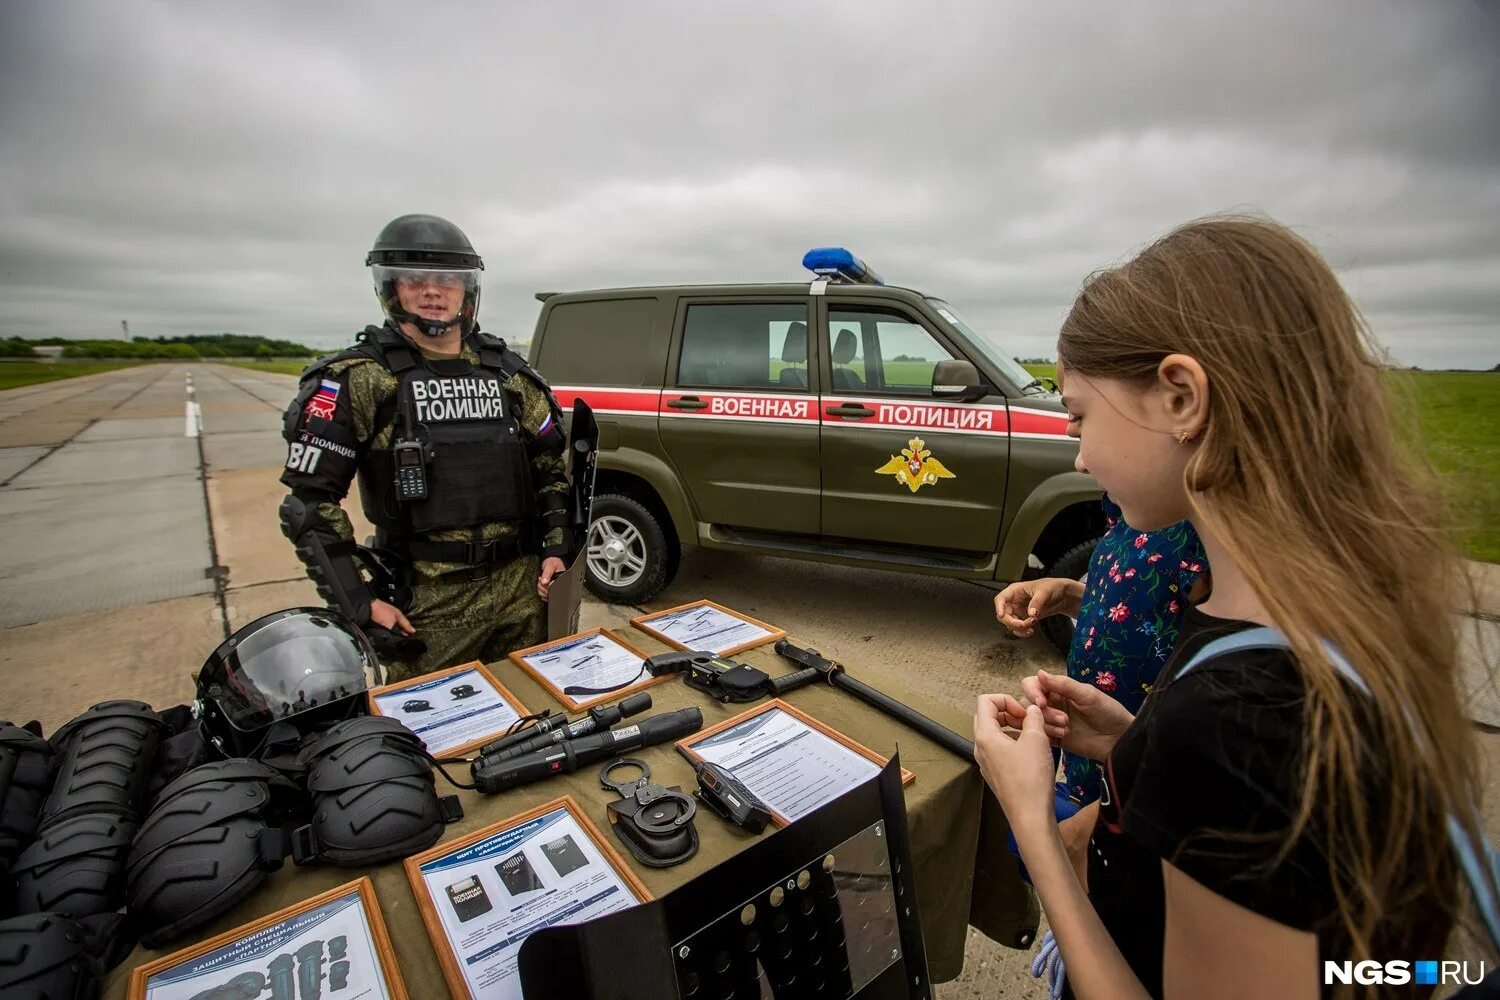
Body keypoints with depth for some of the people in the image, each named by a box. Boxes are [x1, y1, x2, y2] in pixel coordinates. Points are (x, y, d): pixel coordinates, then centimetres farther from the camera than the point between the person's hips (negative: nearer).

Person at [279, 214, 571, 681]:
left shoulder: (509, 373, 7)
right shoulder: (358, 379, -5)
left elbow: (551, 467, 13)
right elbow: (309, 499, -5)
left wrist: (556, 549, 4)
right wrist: (358, 604, -10)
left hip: (524, 588, 4)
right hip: (428, 604, -3)